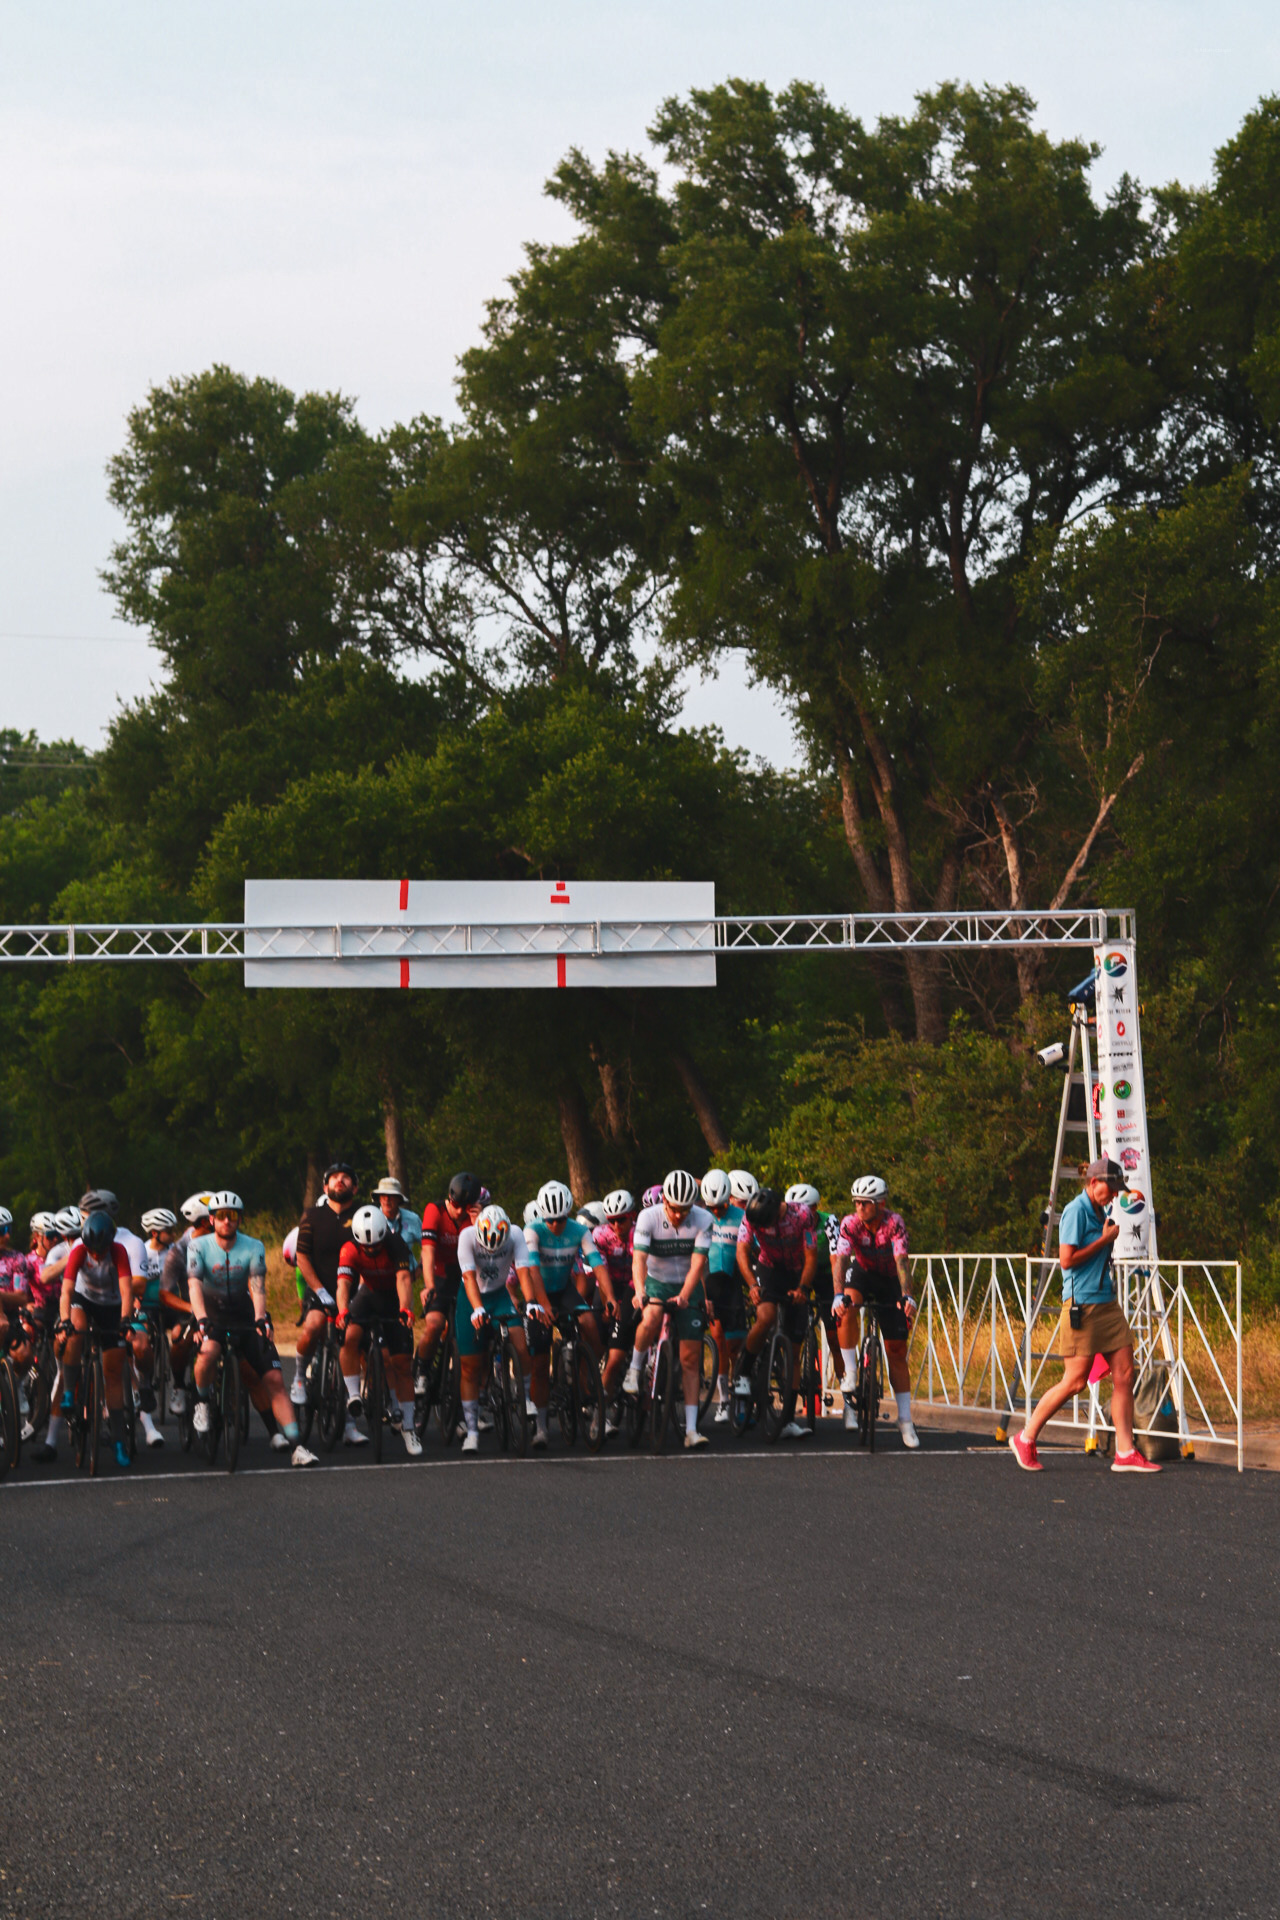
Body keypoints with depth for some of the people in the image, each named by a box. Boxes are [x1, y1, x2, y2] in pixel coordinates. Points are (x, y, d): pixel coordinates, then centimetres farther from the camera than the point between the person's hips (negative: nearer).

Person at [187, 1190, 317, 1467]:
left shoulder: (253, 1247, -5)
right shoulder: (199, 1246, -8)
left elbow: (257, 1287, -18)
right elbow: (194, 1286, -21)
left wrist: (260, 1319, -37)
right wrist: (201, 1320, -39)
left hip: (244, 1316, 2)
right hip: (212, 1314, -2)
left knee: (274, 1380, -10)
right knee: (208, 1351, -37)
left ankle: (296, 1447, -9)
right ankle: (202, 1403, -7)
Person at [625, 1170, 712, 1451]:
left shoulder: (702, 1220, -16)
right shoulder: (648, 1217, -17)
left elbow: (697, 1263, -22)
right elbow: (639, 1259, -26)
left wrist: (684, 1295, -38)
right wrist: (639, 1291, -44)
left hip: (688, 1289, 1)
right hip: (656, 1283, -1)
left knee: (691, 1359, -5)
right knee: (651, 1318, -36)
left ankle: (691, 1429, -4)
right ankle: (634, 1369, -10)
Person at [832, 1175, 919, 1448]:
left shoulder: (894, 1223, -26)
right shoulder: (850, 1223, -23)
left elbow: (901, 1261, -36)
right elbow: (841, 1259, -33)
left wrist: (906, 1296, -52)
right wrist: (838, 1295, -50)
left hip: (889, 1281, -1)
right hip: (862, 1273, 1)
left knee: (897, 1352, -4)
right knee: (847, 1309, -36)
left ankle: (905, 1420, 2)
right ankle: (850, 1374, -25)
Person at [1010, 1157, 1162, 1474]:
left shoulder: (1099, 1212, 17)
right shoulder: (1076, 1211, -11)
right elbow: (1067, 1259, -19)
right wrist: (1105, 1239, -12)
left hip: (1107, 1303, 9)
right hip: (1082, 1305, -9)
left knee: (1124, 1375, 1)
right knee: (1075, 1381, -6)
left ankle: (1125, 1454, 3)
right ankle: (1025, 1440, 9)